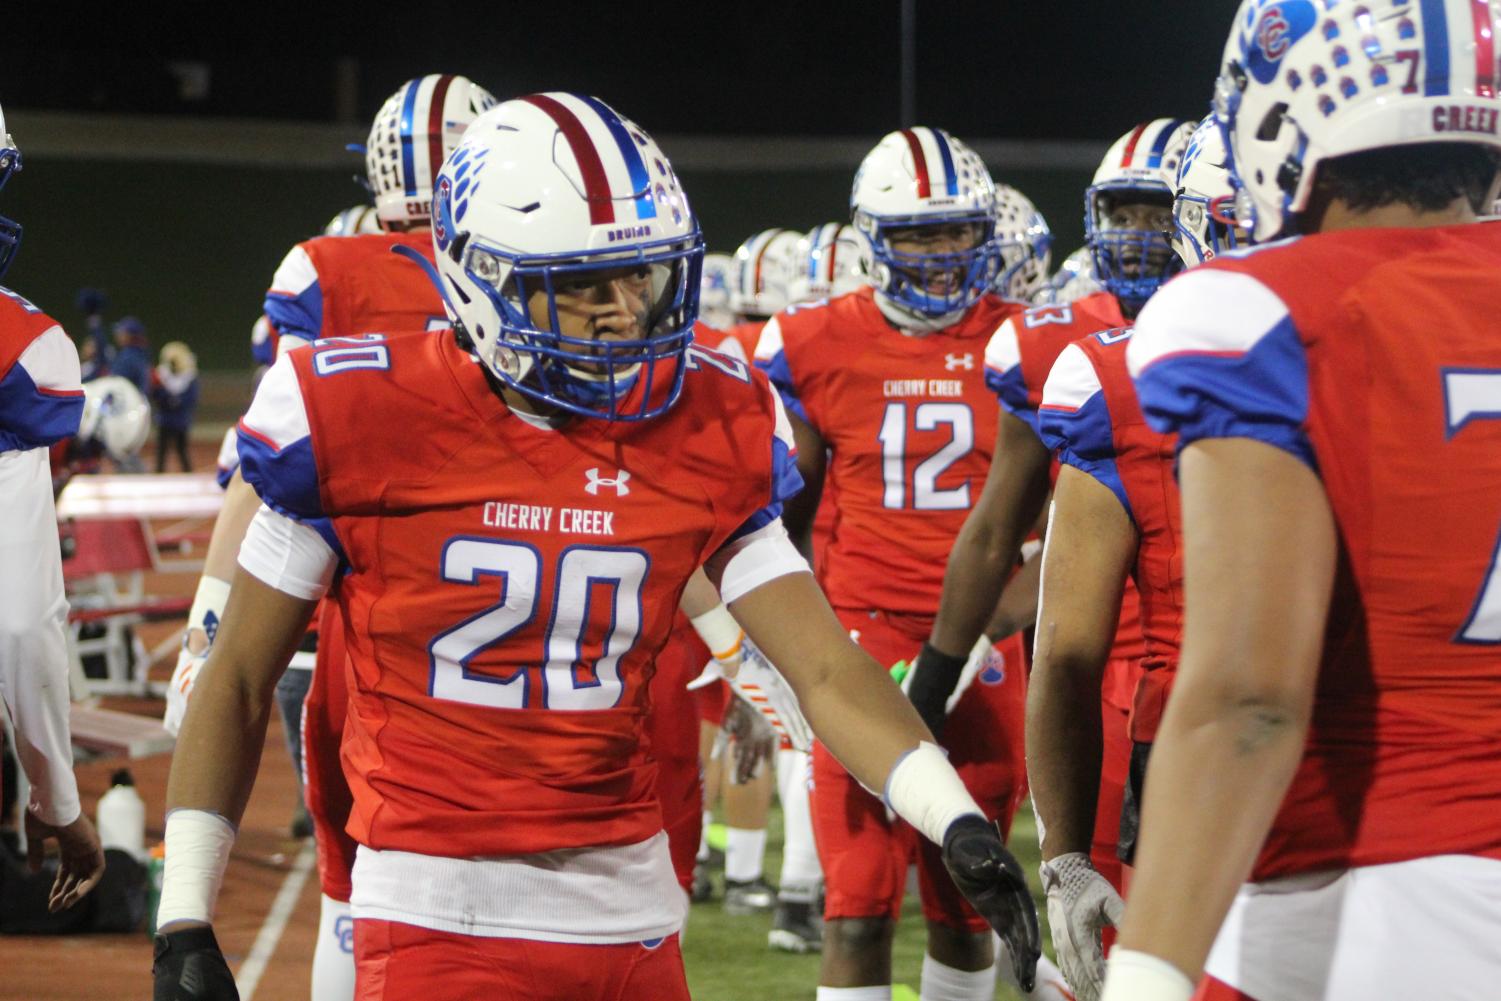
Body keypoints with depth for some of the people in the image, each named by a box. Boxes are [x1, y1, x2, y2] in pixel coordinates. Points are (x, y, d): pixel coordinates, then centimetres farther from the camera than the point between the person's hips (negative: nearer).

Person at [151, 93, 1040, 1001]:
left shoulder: (707, 434, 2)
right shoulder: (361, 424, -8)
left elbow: (828, 669, -1)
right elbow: (240, 682, 1)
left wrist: (959, 823, -16)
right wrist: (185, 918, -2)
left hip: (628, 914, 4)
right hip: (439, 918, -4)